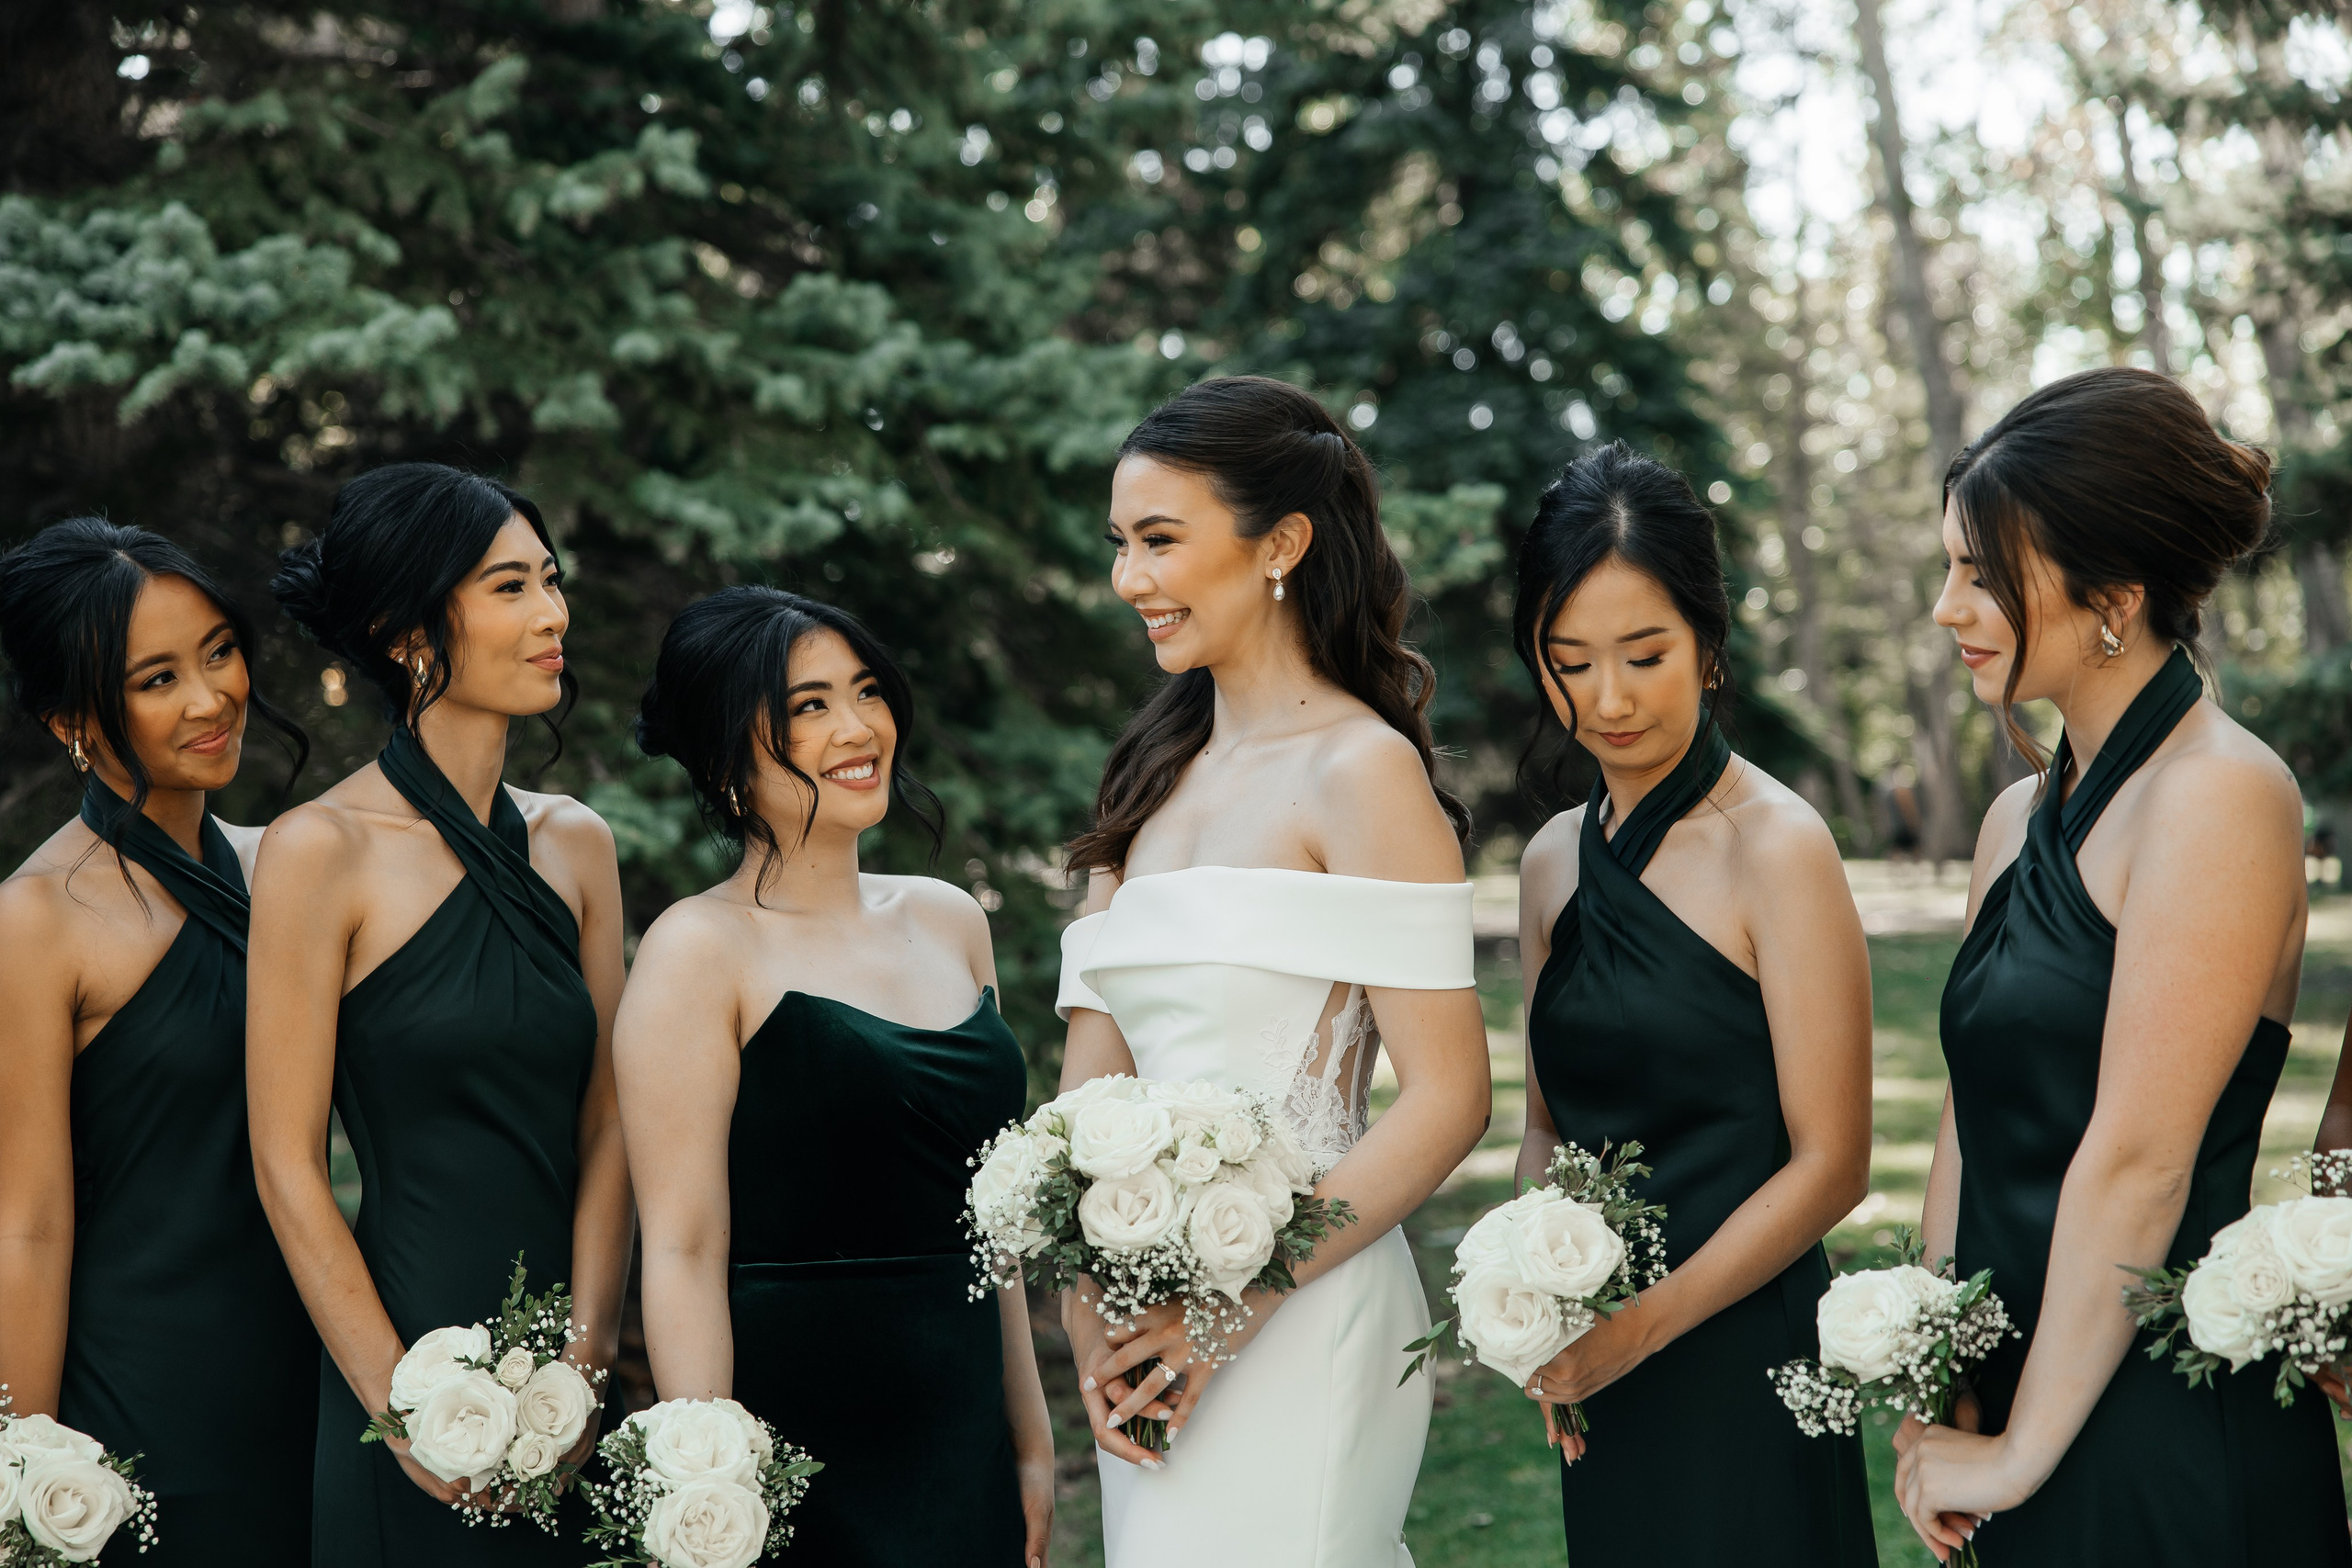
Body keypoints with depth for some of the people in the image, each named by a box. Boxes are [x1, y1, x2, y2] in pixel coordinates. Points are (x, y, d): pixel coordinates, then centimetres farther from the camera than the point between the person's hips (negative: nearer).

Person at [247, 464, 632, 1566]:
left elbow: (606, 1126, 5)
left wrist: (585, 1357, -6)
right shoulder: (322, 849, -9)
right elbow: (287, 1164, -9)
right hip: (414, 1342, -5)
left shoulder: (575, 844, 6)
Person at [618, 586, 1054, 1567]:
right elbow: (683, 1251, -13)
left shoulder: (950, 922, 10)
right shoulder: (699, 952, -9)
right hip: (798, 1444, -6)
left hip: (963, 1445, 6)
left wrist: (1031, 1442, 13)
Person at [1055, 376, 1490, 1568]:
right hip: (1151, 1329, 6)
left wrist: (1235, 1302, -16)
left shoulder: (1358, 773, -9)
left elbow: (1446, 1100, -14)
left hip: (1297, 1332, -6)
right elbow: (1092, 1076, 10)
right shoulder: (1153, 776, 12)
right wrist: (1087, 1313, -3)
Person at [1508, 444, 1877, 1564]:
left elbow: (1829, 1164, -11)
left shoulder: (1775, 849, -11)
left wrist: (1644, 1324, -16)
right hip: (1602, 1388, 6)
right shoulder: (1554, 861, 8)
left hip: (1738, 1367, -6)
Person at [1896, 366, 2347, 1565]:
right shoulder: (2020, 821, 10)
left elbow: (2139, 1162, -18)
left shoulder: (2220, 800, -15)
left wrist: (2021, 1451, -14)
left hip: (2171, 1459, -7)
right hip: (2013, 1412, 8)